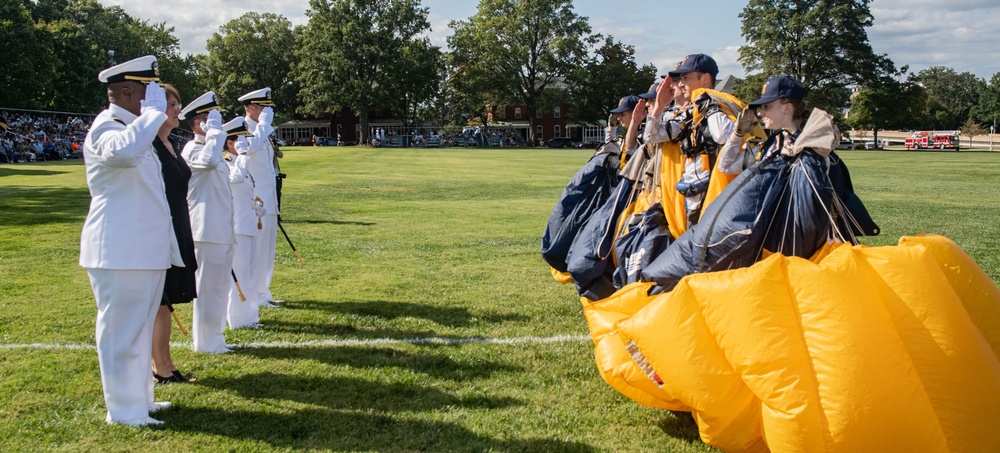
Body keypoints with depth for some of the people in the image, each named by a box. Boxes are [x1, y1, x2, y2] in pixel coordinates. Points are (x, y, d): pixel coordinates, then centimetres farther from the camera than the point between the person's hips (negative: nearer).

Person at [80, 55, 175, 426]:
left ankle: (139, 397, 27)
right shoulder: (106, 127, -14)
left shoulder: (133, 127, 19)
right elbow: (122, 151, -40)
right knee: (122, 330, -1)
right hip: (120, 252, -10)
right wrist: (153, 111, -28)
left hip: (145, 250, 10)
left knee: (140, 326, 16)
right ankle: (125, 410, 8)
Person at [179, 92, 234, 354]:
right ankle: (206, 342, 10)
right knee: (208, 288, 0)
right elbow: (210, 159, -40)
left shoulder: (207, 148, 18)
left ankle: (211, 337, 29)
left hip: (221, 231, 10)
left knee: (219, 286, 17)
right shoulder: (192, 149, -14)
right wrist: (215, 130, -27)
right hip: (207, 232, -10)